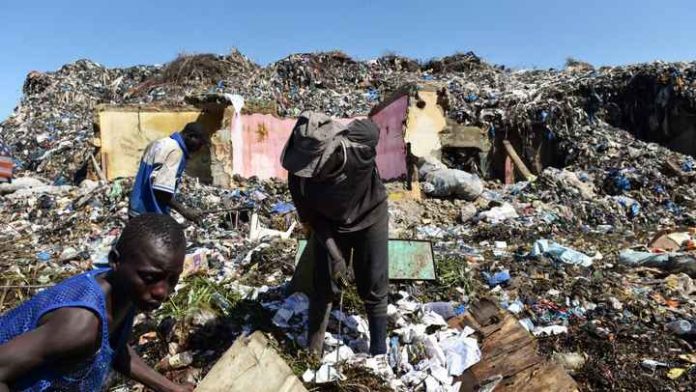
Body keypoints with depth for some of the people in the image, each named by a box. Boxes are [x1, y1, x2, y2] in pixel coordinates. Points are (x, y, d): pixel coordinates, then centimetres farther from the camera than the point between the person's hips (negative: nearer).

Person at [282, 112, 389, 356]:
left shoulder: (361, 144, -37)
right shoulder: (299, 175, -32)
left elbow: (373, 130, -10)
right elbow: (311, 217, -14)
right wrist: (335, 256, -21)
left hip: (370, 218, 0)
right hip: (330, 225, 1)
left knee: (373, 289, 7)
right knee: (324, 287, 7)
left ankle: (378, 351, 30)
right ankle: (313, 351, 30)